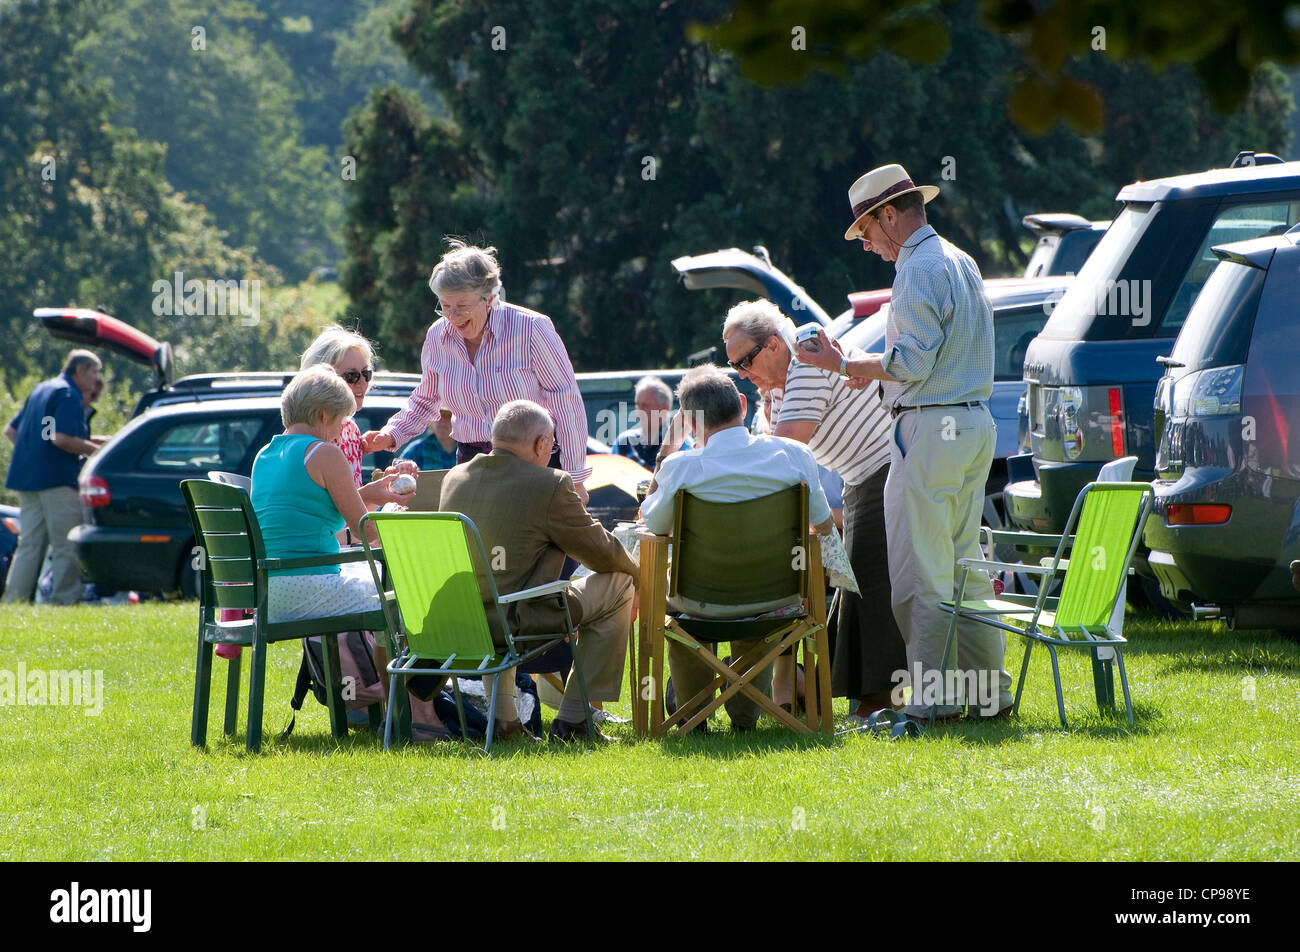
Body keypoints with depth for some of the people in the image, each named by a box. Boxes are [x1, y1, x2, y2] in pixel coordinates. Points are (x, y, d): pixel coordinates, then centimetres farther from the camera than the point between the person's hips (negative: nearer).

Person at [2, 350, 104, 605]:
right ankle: (65, 599, -7)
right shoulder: (69, 395, -9)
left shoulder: (41, 390, 20)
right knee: (66, 547, -5)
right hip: (56, 479, -9)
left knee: (29, 544, 10)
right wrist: (96, 450, -12)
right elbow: (61, 438, -21)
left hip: (26, 476, 9)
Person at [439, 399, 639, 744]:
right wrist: (635, 571, 21)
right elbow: (601, 553, 0)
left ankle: (503, 717, 35)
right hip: (513, 621, -7)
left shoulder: (453, 478, 7)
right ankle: (572, 720, 11)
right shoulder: (550, 485, -12)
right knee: (617, 584, 11)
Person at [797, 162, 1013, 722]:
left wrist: (845, 366, -11)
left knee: (918, 573, -7)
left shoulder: (919, 270, -13)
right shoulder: (961, 263, 18)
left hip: (929, 430, -10)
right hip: (975, 424, 10)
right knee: (964, 565, 14)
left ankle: (930, 700, -8)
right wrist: (876, 375, 23)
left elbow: (913, 364, -19)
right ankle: (991, 690, 16)